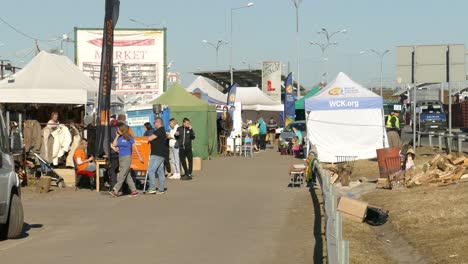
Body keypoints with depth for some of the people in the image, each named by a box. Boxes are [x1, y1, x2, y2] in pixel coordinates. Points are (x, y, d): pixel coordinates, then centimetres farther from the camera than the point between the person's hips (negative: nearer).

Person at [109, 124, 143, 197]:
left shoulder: (129, 138, -6)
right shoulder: (119, 138, 10)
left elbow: (134, 147, -2)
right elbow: (114, 145, 3)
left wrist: (139, 157, -1)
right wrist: (117, 136, 2)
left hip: (126, 157, -7)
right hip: (120, 157, 7)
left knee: (122, 175, -10)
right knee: (127, 175, 8)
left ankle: (115, 190, -15)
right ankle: (134, 190, 14)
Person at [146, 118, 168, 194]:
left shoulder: (159, 131, -14)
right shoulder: (163, 131, 18)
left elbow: (150, 139, -17)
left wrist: (148, 139, 3)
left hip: (156, 154, -10)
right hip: (162, 154, 10)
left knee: (151, 170, -11)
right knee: (160, 171, 9)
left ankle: (152, 188, -15)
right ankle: (161, 189, 10)